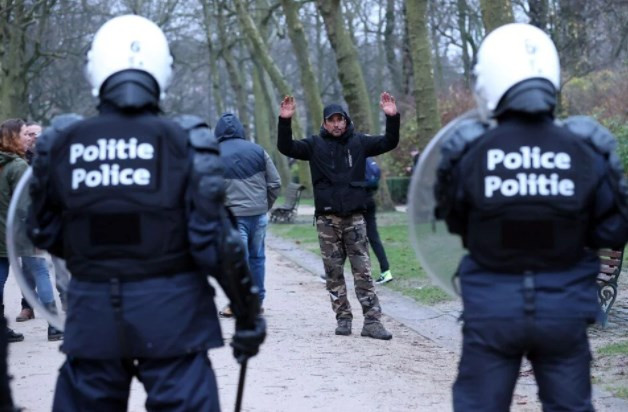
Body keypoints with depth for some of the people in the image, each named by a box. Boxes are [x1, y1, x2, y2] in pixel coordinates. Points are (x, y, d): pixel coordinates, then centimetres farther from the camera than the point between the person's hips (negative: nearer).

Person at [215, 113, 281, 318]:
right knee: (257, 257, 13)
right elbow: (275, 183, 5)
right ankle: (257, 301, 19)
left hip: (233, 215, -3)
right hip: (259, 214, 3)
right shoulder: (257, 151, 5)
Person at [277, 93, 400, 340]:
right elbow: (286, 148, -4)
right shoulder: (316, 145, 5)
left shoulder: (359, 142, 7)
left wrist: (392, 118, -13)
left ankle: (372, 321, -4)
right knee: (334, 272, 4)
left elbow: (389, 143, 1)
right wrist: (285, 121, -18)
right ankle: (343, 319, 12)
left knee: (363, 271, -2)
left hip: (354, 217, 0)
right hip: (327, 219, 0)